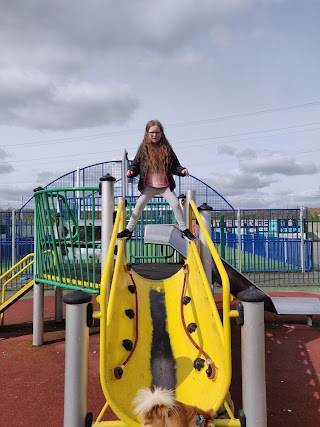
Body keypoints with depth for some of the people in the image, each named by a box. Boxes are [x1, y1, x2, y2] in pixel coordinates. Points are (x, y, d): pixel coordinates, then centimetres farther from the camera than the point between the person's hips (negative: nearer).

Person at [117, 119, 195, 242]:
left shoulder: (166, 149, 1)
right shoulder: (143, 149, 0)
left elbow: (175, 166, 5)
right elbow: (136, 164, 4)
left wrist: (182, 170, -14)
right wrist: (131, 171, -16)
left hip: (166, 185, 0)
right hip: (149, 185, 0)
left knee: (175, 203, -9)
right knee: (139, 205, -6)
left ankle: (184, 229, 7)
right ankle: (129, 230, 9)